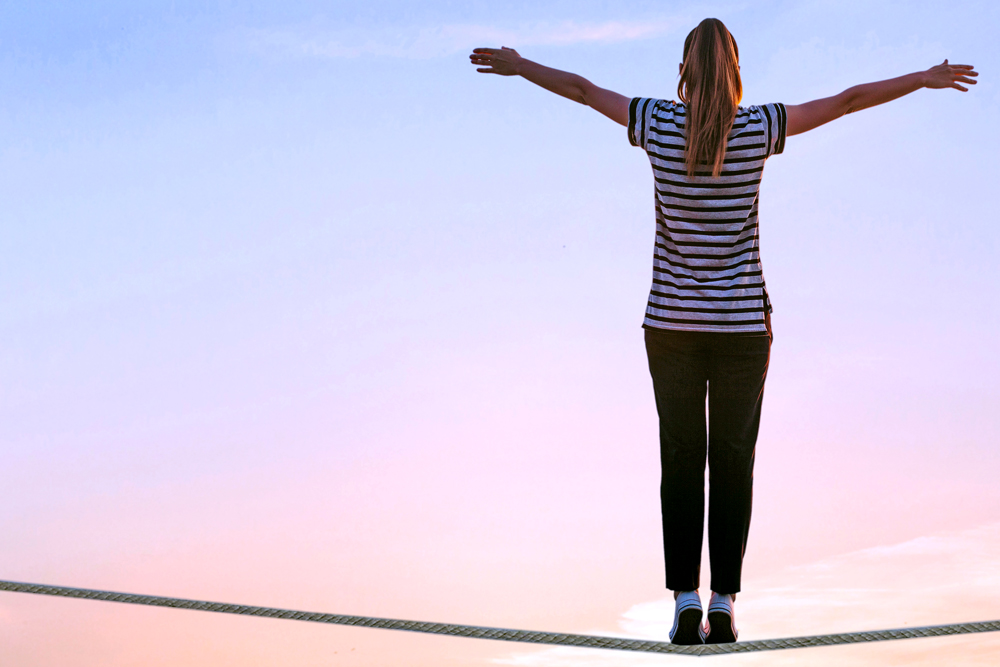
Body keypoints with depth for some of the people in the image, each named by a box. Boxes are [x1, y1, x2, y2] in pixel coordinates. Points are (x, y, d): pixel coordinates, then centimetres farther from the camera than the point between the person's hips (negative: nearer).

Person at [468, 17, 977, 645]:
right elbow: (847, 100, 3)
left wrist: (519, 66, 25)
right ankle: (723, 607, 3)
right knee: (733, 465, 6)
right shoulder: (759, 128, -7)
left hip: (672, 321, 1)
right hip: (743, 322, 0)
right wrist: (926, 78, 15)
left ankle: (686, 605, 1)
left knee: (681, 464, 7)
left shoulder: (658, 124, -6)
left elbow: (581, 87, 8)